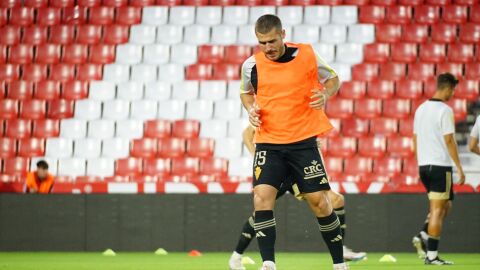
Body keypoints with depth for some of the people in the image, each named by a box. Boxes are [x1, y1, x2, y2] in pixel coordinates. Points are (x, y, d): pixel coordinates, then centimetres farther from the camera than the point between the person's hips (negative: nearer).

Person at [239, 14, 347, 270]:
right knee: (261, 196, -17)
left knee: (319, 201, 0)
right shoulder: (251, 65, 0)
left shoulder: (306, 55, -5)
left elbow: (333, 78, 9)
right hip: (268, 143, 1)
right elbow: (246, 92, 20)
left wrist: (325, 94, -12)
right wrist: (251, 109, -1)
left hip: (303, 141, -1)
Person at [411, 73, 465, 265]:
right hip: (440, 165, -8)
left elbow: (416, 139, 15)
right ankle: (432, 255, -4)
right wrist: (459, 168, -11)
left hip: (424, 165, 8)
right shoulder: (445, 110, -12)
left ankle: (423, 236, 2)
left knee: (445, 205, 20)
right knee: (438, 209, -3)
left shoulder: (421, 109, 11)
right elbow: (449, 141, -15)